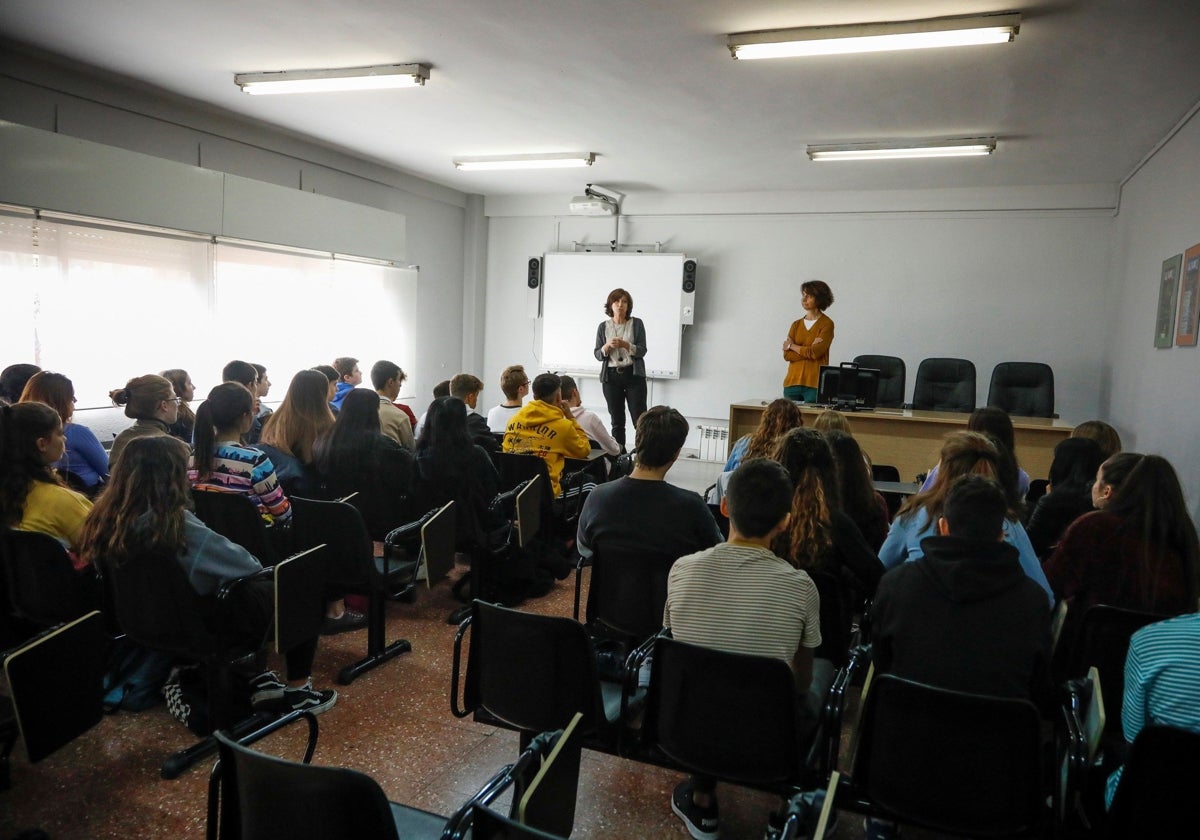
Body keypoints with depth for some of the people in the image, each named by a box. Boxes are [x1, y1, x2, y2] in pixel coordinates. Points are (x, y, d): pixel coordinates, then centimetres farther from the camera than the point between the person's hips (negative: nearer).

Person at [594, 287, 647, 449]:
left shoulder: (637, 323, 1)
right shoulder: (603, 326, 5)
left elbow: (642, 351, -5)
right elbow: (598, 355, 4)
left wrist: (625, 345, -21)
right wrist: (608, 346, -16)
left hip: (633, 375, -2)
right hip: (611, 376, 2)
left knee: (640, 419, -5)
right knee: (617, 421, 6)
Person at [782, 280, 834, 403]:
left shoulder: (827, 324, -1)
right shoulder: (796, 324, 13)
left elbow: (816, 352, -14)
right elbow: (787, 355, 2)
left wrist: (792, 346, -1)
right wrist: (809, 349, -10)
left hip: (815, 384, -4)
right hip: (792, 382, 4)